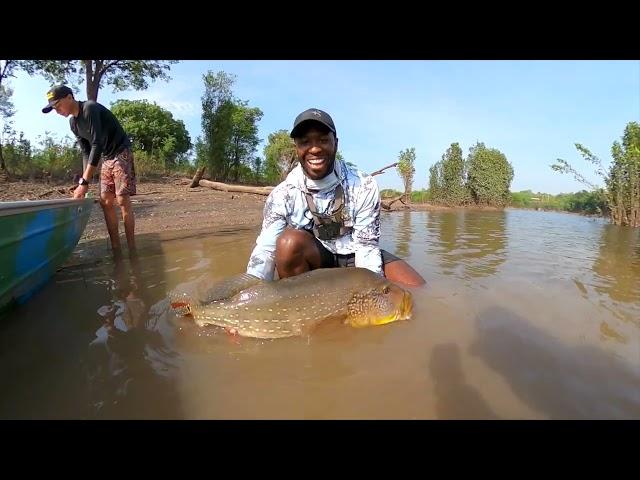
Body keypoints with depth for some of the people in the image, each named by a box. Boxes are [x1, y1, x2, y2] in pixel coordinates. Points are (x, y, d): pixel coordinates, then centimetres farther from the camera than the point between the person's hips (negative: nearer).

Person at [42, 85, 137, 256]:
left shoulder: (90, 109, -18)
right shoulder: (73, 123, 8)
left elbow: (97, 145, -25)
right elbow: (86, 152, 10)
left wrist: (84, 181, -27)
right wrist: (84, 181, -2)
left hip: (121, 153, -8)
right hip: (106, 159, 9)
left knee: (122, 200, -15)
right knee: (106, 202, 0)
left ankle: (132, 249, -13)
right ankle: (116, 248, 0)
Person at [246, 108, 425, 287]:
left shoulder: (364, 186, -18)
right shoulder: (283, 195, -16)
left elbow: (367, 247, -18)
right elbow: (265, 251, -21)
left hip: (354, 257, 1)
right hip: (310, 260, 0)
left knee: (416, 290, -19)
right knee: (290, 241, -33)